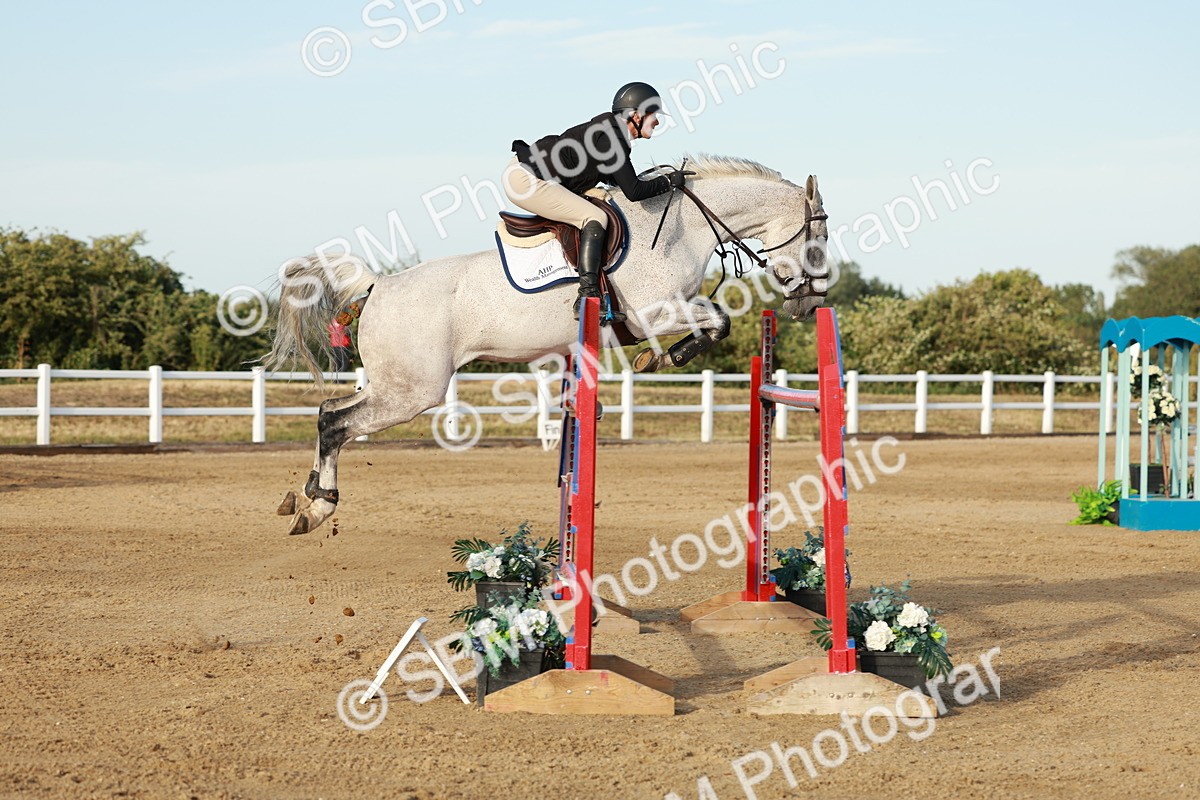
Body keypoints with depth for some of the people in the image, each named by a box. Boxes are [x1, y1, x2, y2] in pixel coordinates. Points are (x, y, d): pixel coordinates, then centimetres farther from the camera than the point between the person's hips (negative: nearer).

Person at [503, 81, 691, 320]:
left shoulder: (607, 129, 12)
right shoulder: (612, 139, -17)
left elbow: (607, 176, 25)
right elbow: (634, 191, -19)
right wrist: (669, 182, -5)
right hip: (526, 181, -11)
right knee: (594, 218, -14)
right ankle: (587, 297, -21)